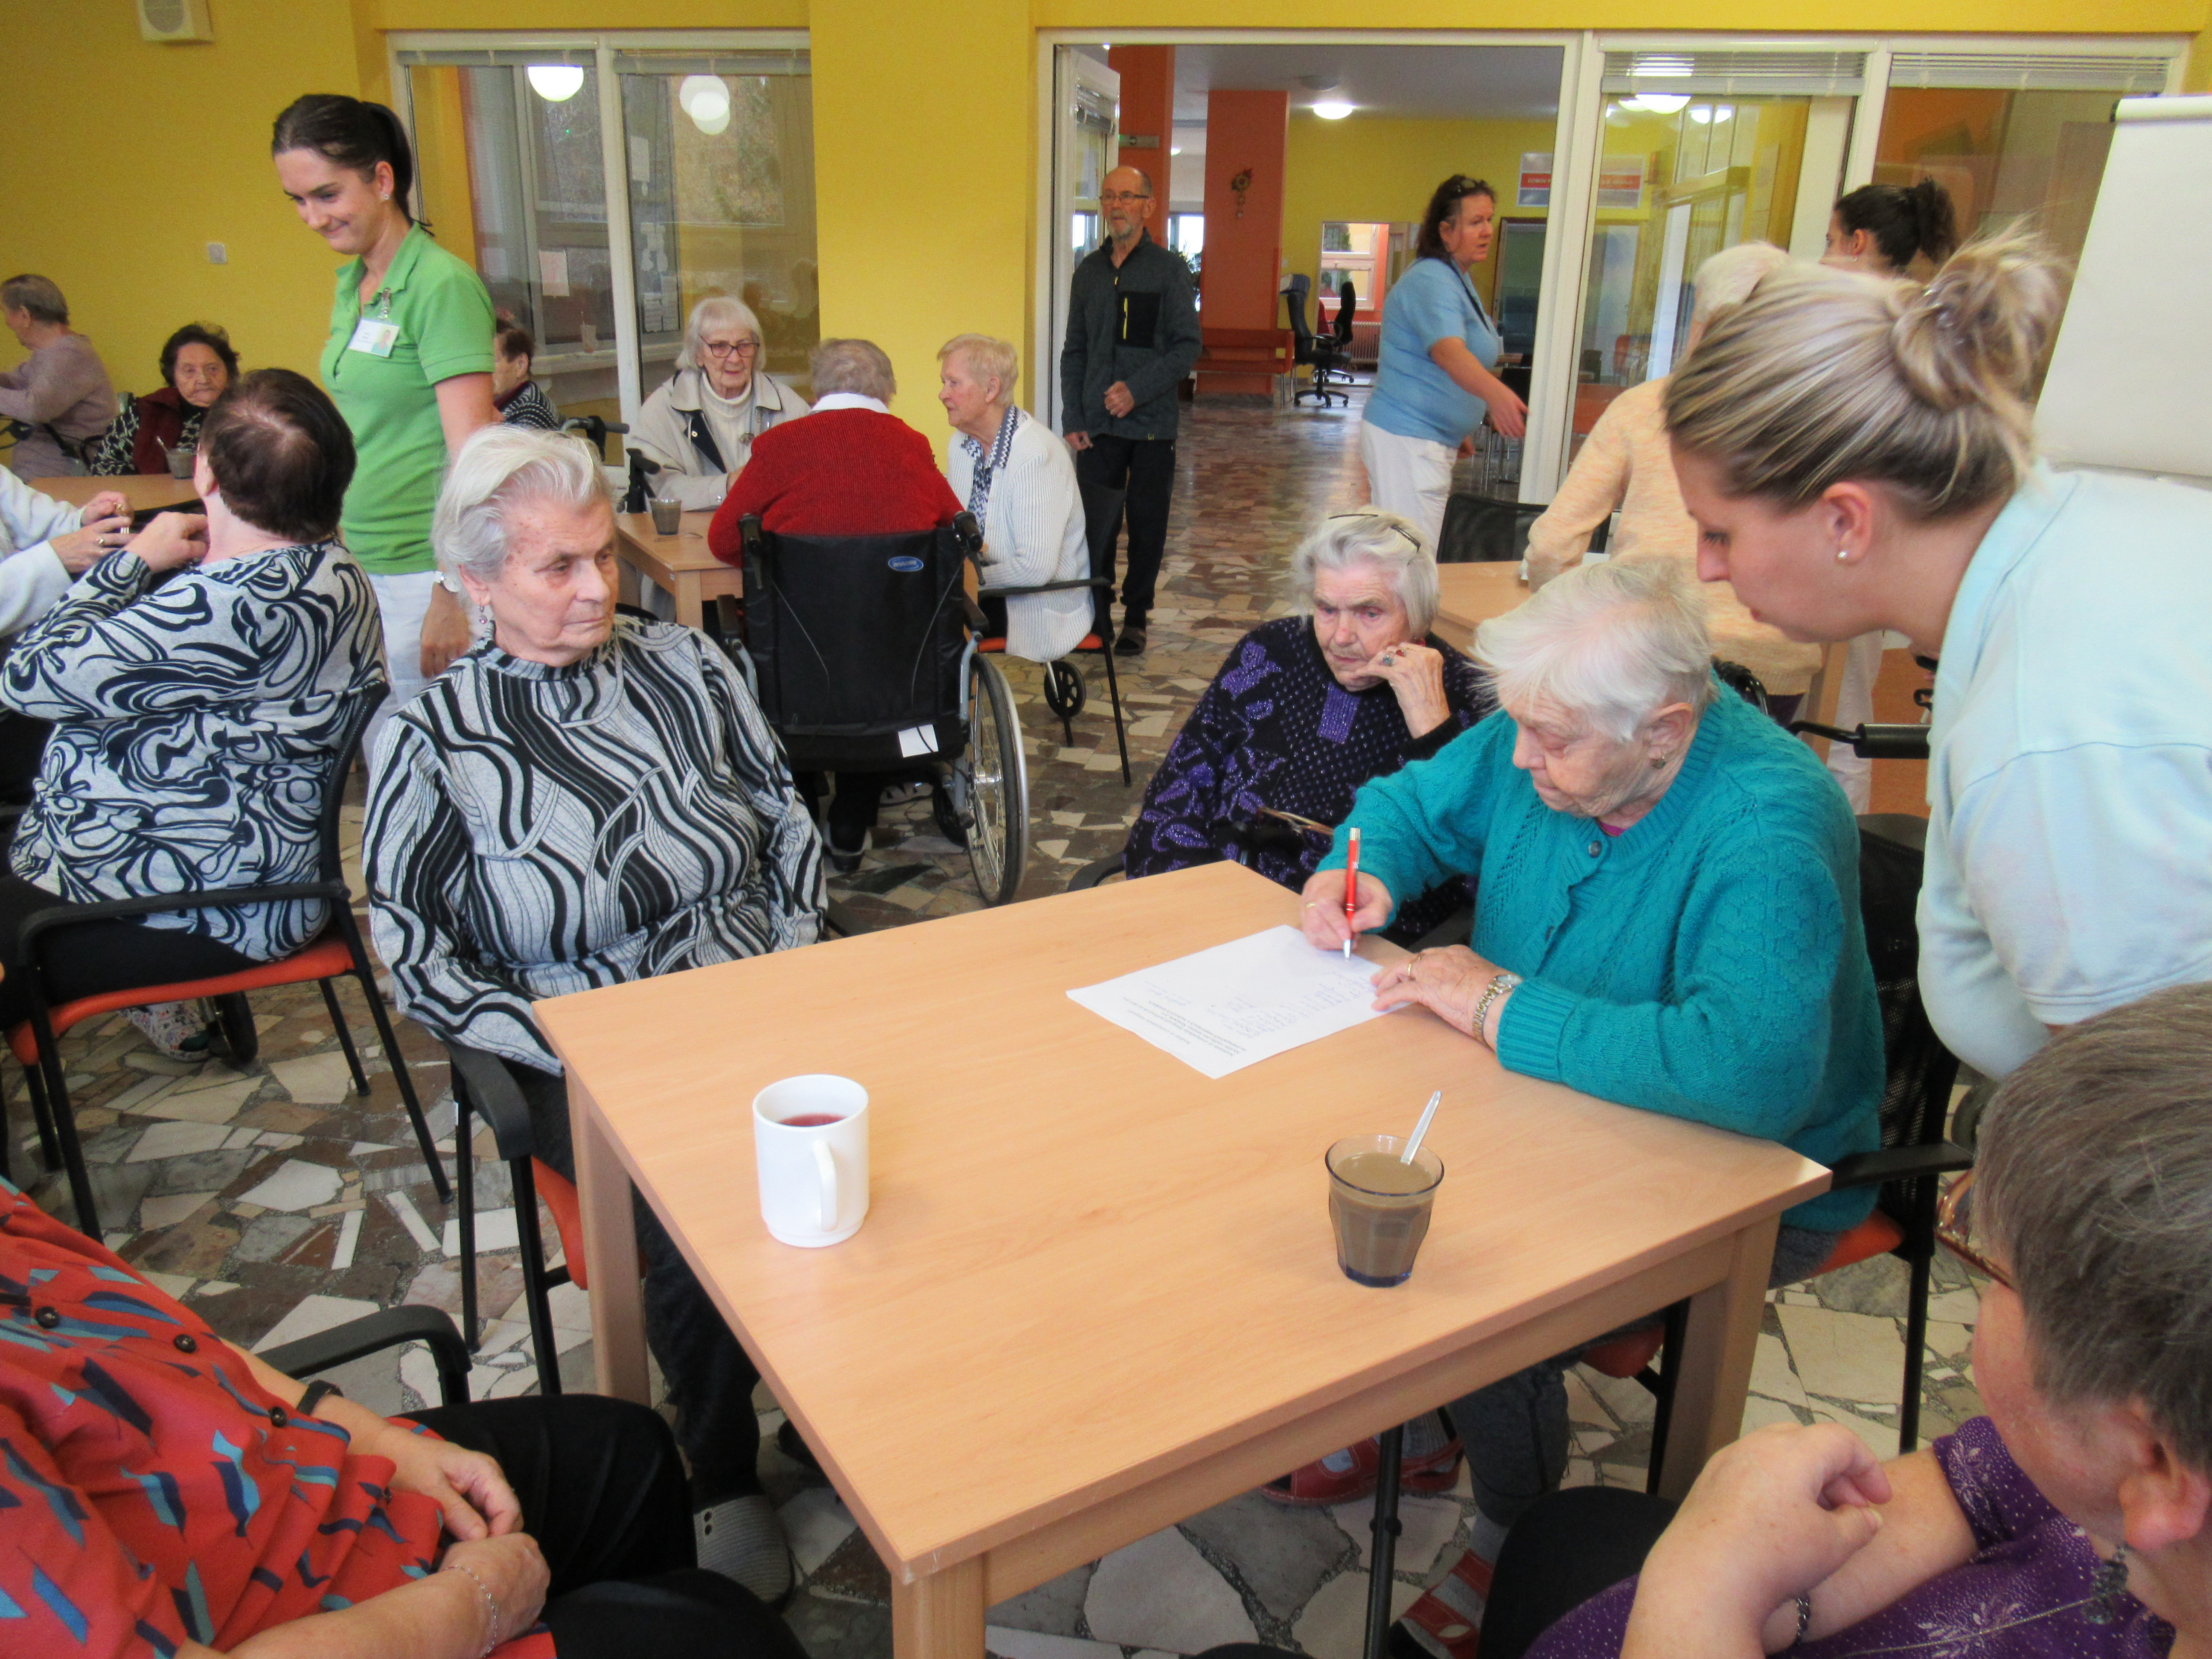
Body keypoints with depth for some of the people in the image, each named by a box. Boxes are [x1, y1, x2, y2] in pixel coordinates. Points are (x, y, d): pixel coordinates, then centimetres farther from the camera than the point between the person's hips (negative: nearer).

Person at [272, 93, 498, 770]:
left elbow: (470, 453, -17)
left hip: (426, 569, -8)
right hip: (363, 562, 8)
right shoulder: (352, 283, 13)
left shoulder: (441, 286, -13)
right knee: (379, 759, 12)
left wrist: (451, 599, -20)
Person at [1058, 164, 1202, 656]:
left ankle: (1136, 616, 19)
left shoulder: (1170, 269, 1)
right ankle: (1096, 617, 9)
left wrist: (1138, 390, -15)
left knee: (1147, 523, 5)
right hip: (1097, 422, 2)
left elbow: (1188, 344, -4)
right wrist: (1072, 417, 3)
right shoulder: (1089, 270, 12)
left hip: (1152, 421, -2)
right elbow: (1074, 350, 14)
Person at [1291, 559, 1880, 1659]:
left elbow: (1752, 1067, -46)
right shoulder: (1540, 744, -7)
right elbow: (1417, 804, 13)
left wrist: (1499, 1005, -36)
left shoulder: (1769, 830, -31)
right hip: (1559, 1114, 8)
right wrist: (1360, 873, -11)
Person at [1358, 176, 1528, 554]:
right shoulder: (1432, 281, -17)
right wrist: (1495, 394, -52)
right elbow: (1448, 351, -36)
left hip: (1434, 441, 11)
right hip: (1406, 439, -11)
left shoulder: (1456, 279, 16)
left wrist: (1460, 431, 31)